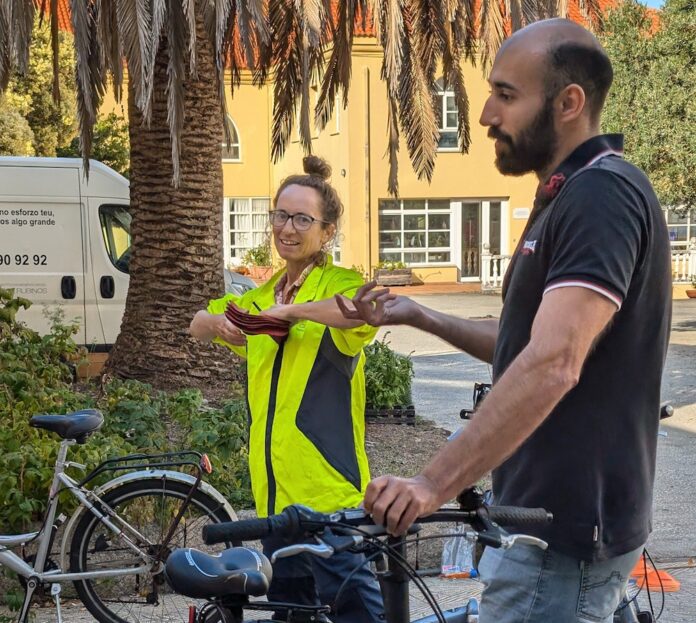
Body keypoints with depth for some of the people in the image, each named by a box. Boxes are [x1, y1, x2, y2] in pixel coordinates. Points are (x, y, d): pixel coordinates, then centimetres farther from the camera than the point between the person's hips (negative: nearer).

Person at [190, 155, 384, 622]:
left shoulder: (339, 283, -6)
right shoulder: (262, 298, 17)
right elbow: (199, 325, 27)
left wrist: (291, 309, -25)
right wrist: (218, 323, 5)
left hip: (329, 489, -8)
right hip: (276, 491, 8)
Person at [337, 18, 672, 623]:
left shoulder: (602, 193, -19)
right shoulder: (569, 197, 15)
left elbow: (553, 365, -31)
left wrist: (434, 483, -35)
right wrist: (417, 316, 14)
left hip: (566, 528, -10)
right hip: (545, 512, 10)